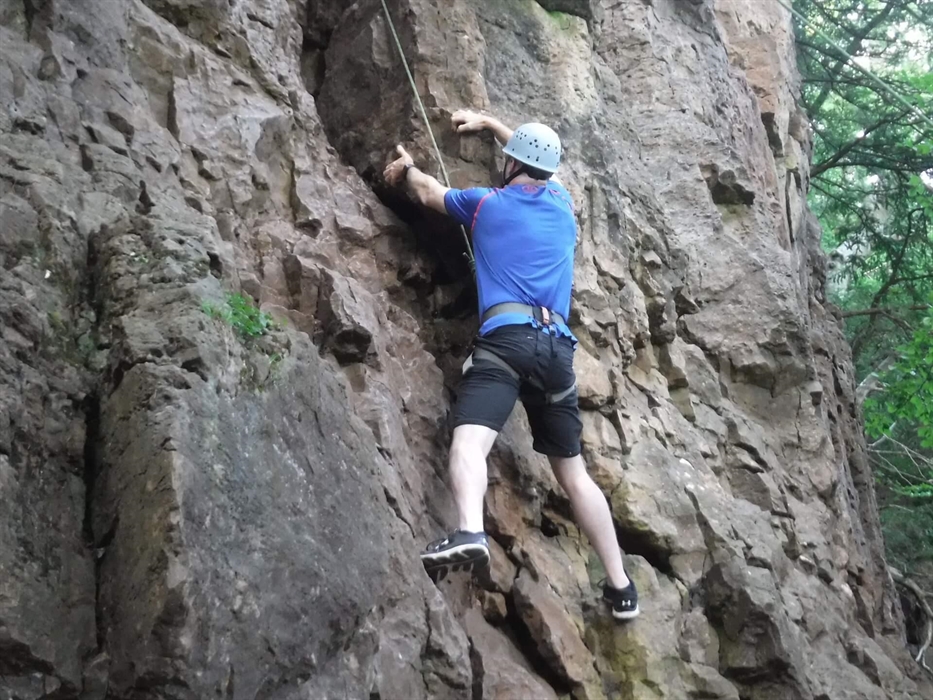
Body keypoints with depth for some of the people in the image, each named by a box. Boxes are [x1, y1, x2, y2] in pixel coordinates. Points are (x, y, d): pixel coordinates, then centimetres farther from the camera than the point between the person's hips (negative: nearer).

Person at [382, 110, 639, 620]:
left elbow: (429, 192, 33)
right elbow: (537, 160, 45)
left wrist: (406, 167, 54)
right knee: (573, 470, 14)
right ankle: (620, 586, 15)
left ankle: (471, 533, -54)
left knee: (469, 441, -24)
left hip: (506, 337, -4)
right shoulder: (560, 201, 22)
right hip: (557, 346, 4)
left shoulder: (486, 203, 13)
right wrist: (488, 123, 55)